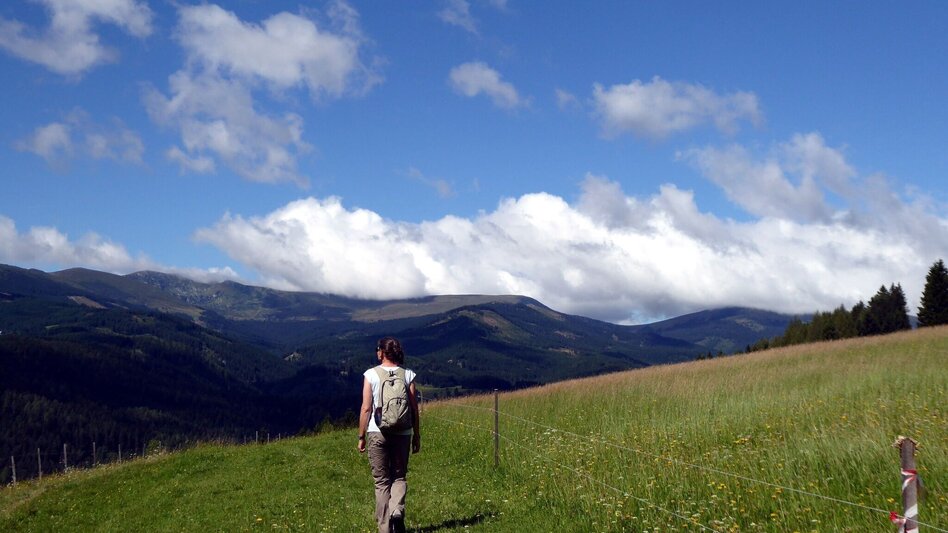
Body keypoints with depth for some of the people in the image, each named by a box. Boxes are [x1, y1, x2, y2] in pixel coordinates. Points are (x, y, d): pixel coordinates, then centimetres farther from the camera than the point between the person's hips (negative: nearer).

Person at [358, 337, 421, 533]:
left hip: (377, 433, -1)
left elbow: (366, 408, -6)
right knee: (399, 476, 15)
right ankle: (397, 509, -13)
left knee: (381, 481, 8)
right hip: (402, 433, 1)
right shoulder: (408, 375, 2)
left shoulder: (371, 375, -3)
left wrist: (361, 436, 2)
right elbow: (414, 409, 1)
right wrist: (417, 436, 10)